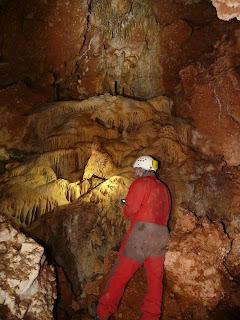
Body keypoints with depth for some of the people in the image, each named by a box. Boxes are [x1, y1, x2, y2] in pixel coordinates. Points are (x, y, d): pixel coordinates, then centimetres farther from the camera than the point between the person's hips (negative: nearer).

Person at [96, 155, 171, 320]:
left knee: (120, 274, 1)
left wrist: (127, 209, 13)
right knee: (155, 277, 7)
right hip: (162, 234, 7)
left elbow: (129, 211, -9)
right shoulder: (164, 188, 17)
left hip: (141, 232, -6)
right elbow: (166, 214, 18)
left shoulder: (141, 183, -3)